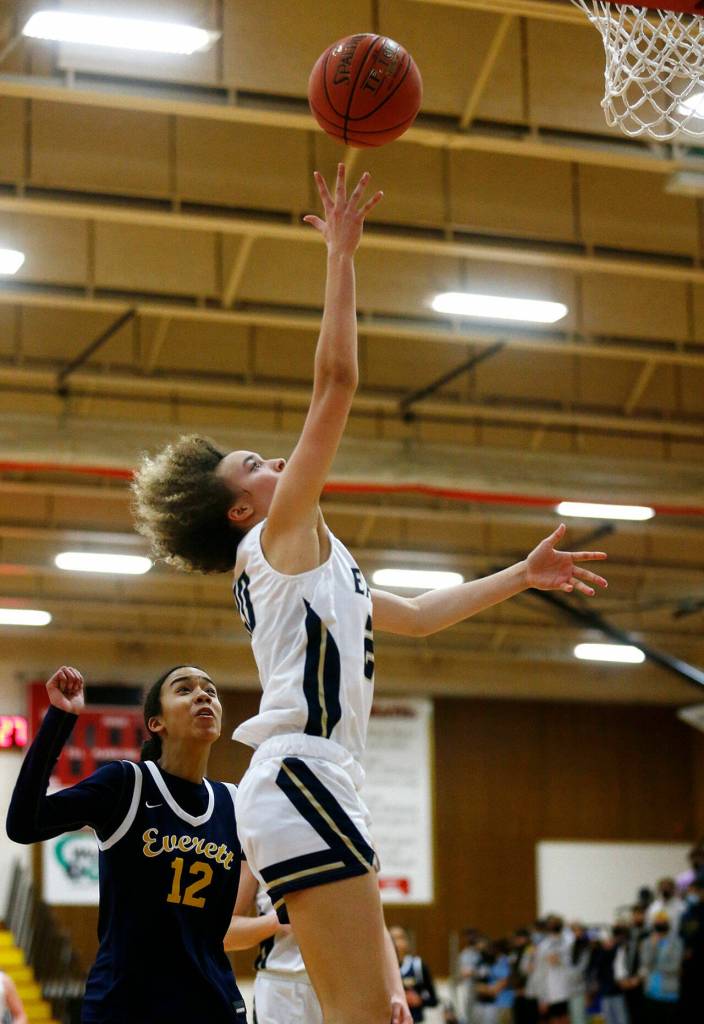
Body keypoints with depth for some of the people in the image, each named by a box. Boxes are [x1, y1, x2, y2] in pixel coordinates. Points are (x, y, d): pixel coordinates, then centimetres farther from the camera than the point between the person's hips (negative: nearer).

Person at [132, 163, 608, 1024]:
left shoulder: (295, 562, 27)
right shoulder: (284, 531, 2)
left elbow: (416, 616, 36)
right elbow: (336, 379, -5)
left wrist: (521, 577, 34)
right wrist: (341, 255, 0)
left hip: (308, 790, 10)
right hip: (300, 778, -10)